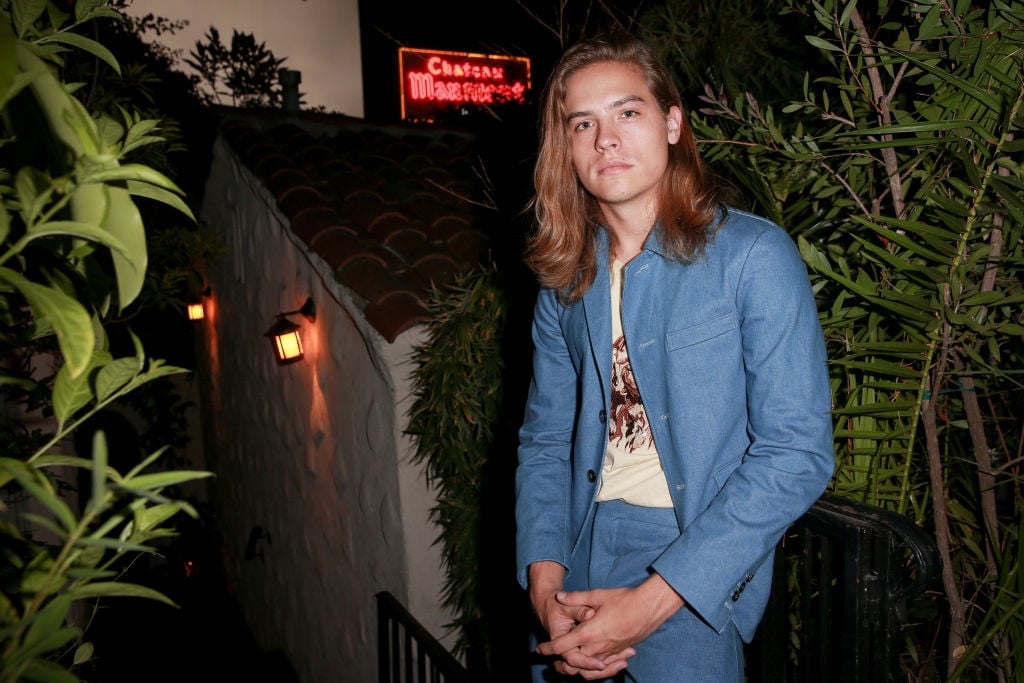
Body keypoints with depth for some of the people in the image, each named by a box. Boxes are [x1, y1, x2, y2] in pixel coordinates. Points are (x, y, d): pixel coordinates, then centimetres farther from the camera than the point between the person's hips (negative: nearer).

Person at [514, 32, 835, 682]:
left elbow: (797, 451, -16)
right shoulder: (564, 280, 5)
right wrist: (545, 577, -8)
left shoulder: (755, 255, -11)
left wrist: (650, 601, -19)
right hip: (579, 565, 4)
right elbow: (546, 438, 7)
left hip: (695, 591, -4)